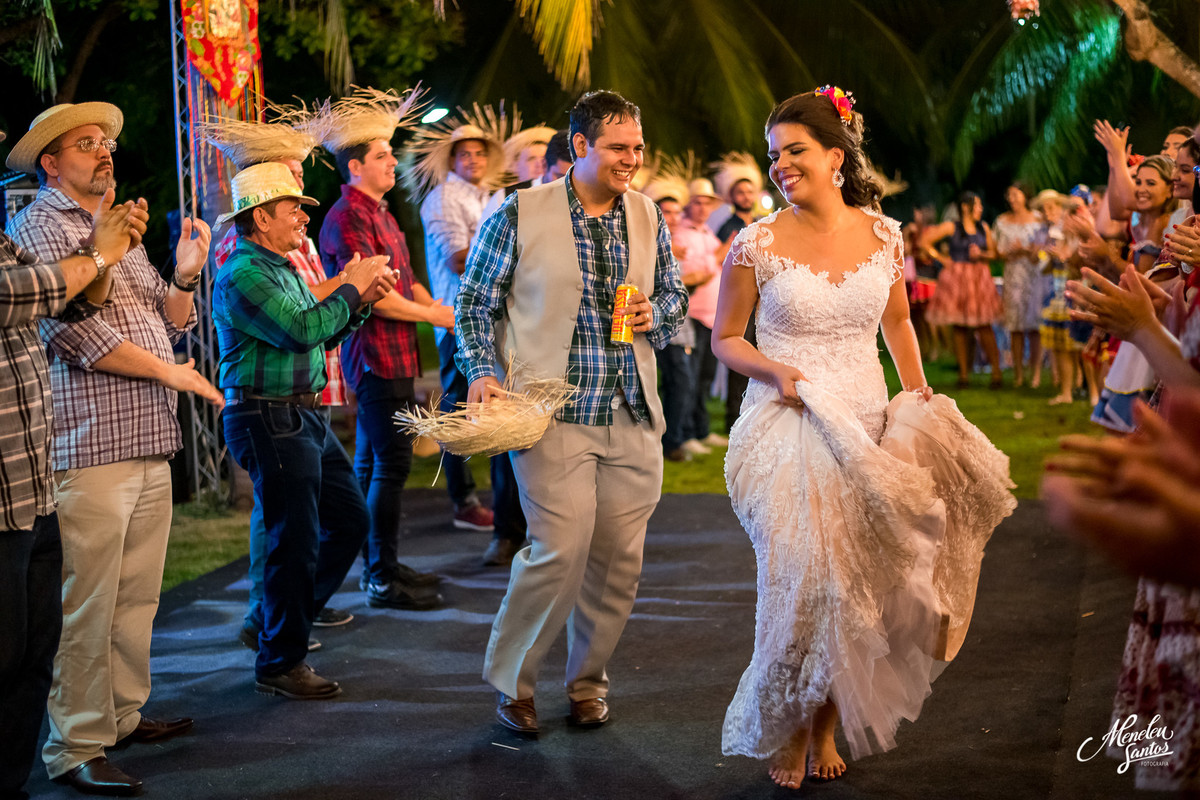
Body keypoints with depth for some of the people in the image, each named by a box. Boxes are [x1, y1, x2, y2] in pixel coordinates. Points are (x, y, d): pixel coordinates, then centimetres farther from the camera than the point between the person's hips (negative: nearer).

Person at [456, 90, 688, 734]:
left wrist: (656, 314, -2)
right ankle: (510, 680, 11)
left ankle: (588, 681, 28)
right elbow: (474, 301, 1)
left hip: (632, 419, 5)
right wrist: (483, 373, -12)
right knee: (561, 550, -12)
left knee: (618, 558, 8)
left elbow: (675, 294, 21)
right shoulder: (520, 214, -3)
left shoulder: (648, 217, 10)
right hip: (554, 415, -5)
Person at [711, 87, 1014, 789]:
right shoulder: (757, 244, -6)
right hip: (787, 430, -3)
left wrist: (920, 396, 8)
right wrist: (774, 371, -15)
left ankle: (826, 726, 25)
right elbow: (726, 339, 3)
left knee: (854, 580, 6)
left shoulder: (883, 235, 3)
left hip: (868, 425, 3)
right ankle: (784, 732, 15)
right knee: (801, 579, -7)